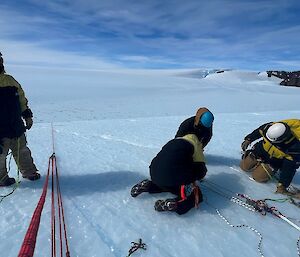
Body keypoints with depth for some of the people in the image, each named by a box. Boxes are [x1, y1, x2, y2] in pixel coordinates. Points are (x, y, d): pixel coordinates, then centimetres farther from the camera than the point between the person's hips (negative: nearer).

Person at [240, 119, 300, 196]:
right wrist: (248, 140, 0)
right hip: (261, 150, 3)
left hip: (275, 161, -3)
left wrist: (282, 185, -31)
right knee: (244, 166, 7)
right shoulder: (272, 127, -30)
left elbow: (290, 168, -31)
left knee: (258, 177, -11)